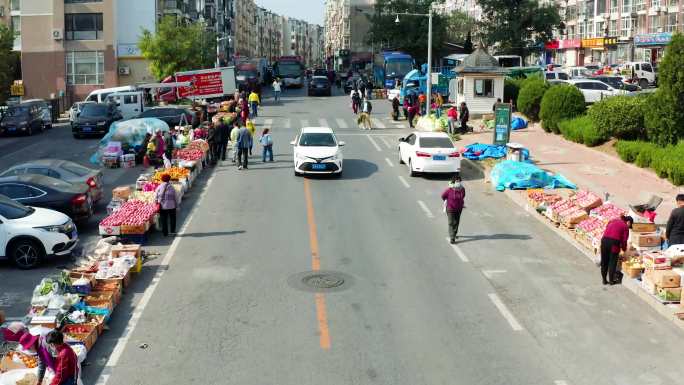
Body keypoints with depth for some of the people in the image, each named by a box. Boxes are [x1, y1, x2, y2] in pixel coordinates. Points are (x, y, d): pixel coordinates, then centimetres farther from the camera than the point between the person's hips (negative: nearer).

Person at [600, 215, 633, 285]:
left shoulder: (613, 221, 22)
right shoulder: (625, 227, 5)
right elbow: (624, 240, 2)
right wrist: (624, 249, 19)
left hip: (604, 240, 5)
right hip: (614, 242, -5)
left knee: (604, 261, 13)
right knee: (612, 262, 8)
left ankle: (604, 280, 21)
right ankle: (611, 280, 16)